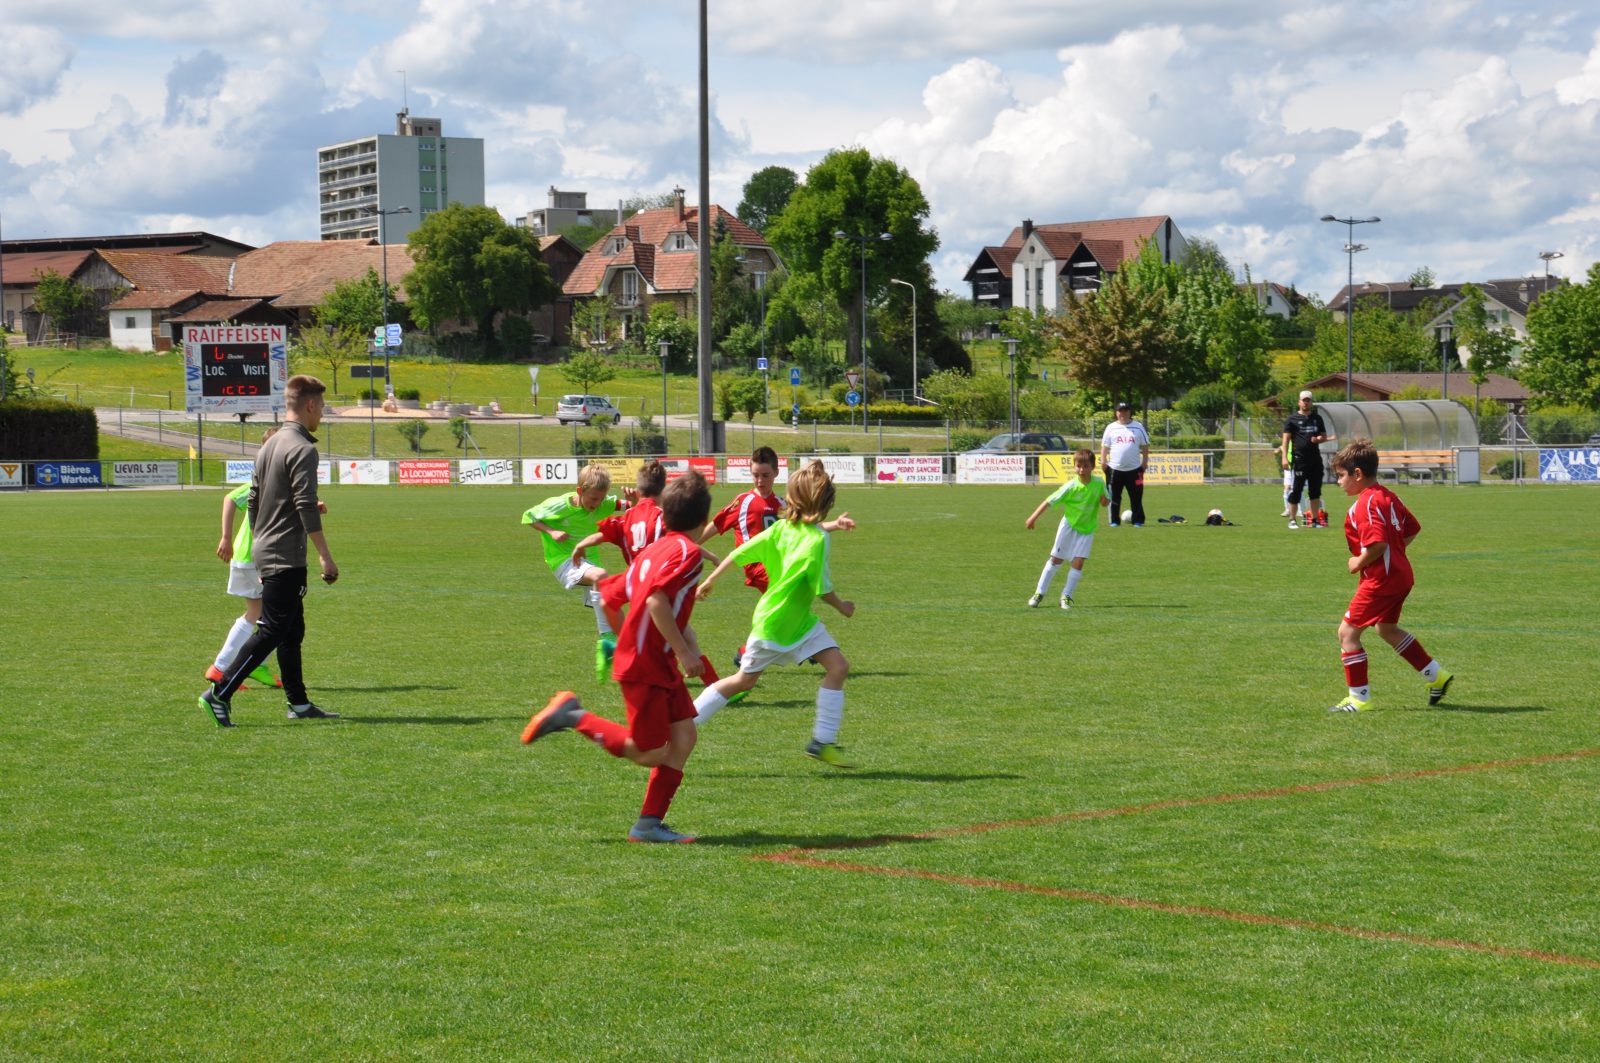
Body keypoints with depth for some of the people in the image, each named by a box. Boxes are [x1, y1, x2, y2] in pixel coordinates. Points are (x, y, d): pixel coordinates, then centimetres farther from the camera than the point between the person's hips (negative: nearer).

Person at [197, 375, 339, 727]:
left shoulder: (269, 446, 14)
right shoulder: (302, 449, -14)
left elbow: (254, 500, 17)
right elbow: (306, 506, -20)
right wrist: (324, 555, -19)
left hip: (264, 550, 10)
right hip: (286, 556, -10)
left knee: (292, 631, 14)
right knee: (271, 630, -9)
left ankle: (299, 703, 19)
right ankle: (219, 694, -13)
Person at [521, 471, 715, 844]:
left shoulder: (655, 549, 11)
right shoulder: (688, 551, -15)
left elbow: (611, 596, 14)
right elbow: (657, 602, -28)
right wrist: (684, 650, -22)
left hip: (661, 666, 9)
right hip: (644, 667, -9)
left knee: (684, 737, 5)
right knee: (649, 754, -3)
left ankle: (649, 823, 5)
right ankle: (574, 718, 3)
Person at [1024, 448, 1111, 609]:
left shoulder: (1099, 483, -12)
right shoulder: (1071, 487, -20)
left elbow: (1106, 502, 4)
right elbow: (1050, 501, -19)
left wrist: (1105, 500, -21)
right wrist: (1033, 517, -24)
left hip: (1086, 529, 2)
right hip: (1068, 525, -2)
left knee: (1078, 562, -8)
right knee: (1055, 559, 5)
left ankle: (1066, 596, 6)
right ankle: (1039, 593, 17)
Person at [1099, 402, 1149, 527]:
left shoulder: (1138, 427, 5)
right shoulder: (1111, 428, 4)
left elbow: (1145, 446, 8)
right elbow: (1105, 446, 5)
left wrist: (1145, 461, 2)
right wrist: (1103, 461, -5)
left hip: (1134, 469, 0)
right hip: (1114, 469, 0)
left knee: (1136, 496, 0)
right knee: (1114, 496, 3)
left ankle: (1138, 521, 8)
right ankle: (1114, 521, 10)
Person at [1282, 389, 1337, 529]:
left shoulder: (1317, 418, 14)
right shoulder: (1293, 419, 1)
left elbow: (1324, 436, 19)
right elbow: (1286, 438, -4)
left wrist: (1318, 439, -6)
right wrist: (1285, 457, -15)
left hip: (1315, 459, 5)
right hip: (1299, 459, -5)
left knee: (1315, 491, 7)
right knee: (1296, 490, -4)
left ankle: (1314, 520, 14)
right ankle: (1292, 520, 3)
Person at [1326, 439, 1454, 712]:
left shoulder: (1366, 504, -20)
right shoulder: (1388, 496, 10)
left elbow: (1378, 543, -30)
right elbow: (1412, 530, 19)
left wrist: (1358, 563, -15)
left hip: (1380, 579, -10)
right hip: (1399, 573, 10)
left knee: (1347, 632, -3)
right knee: (1387, 629, 27)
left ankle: (1359, 697, 1)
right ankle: (1436, 676, 32)